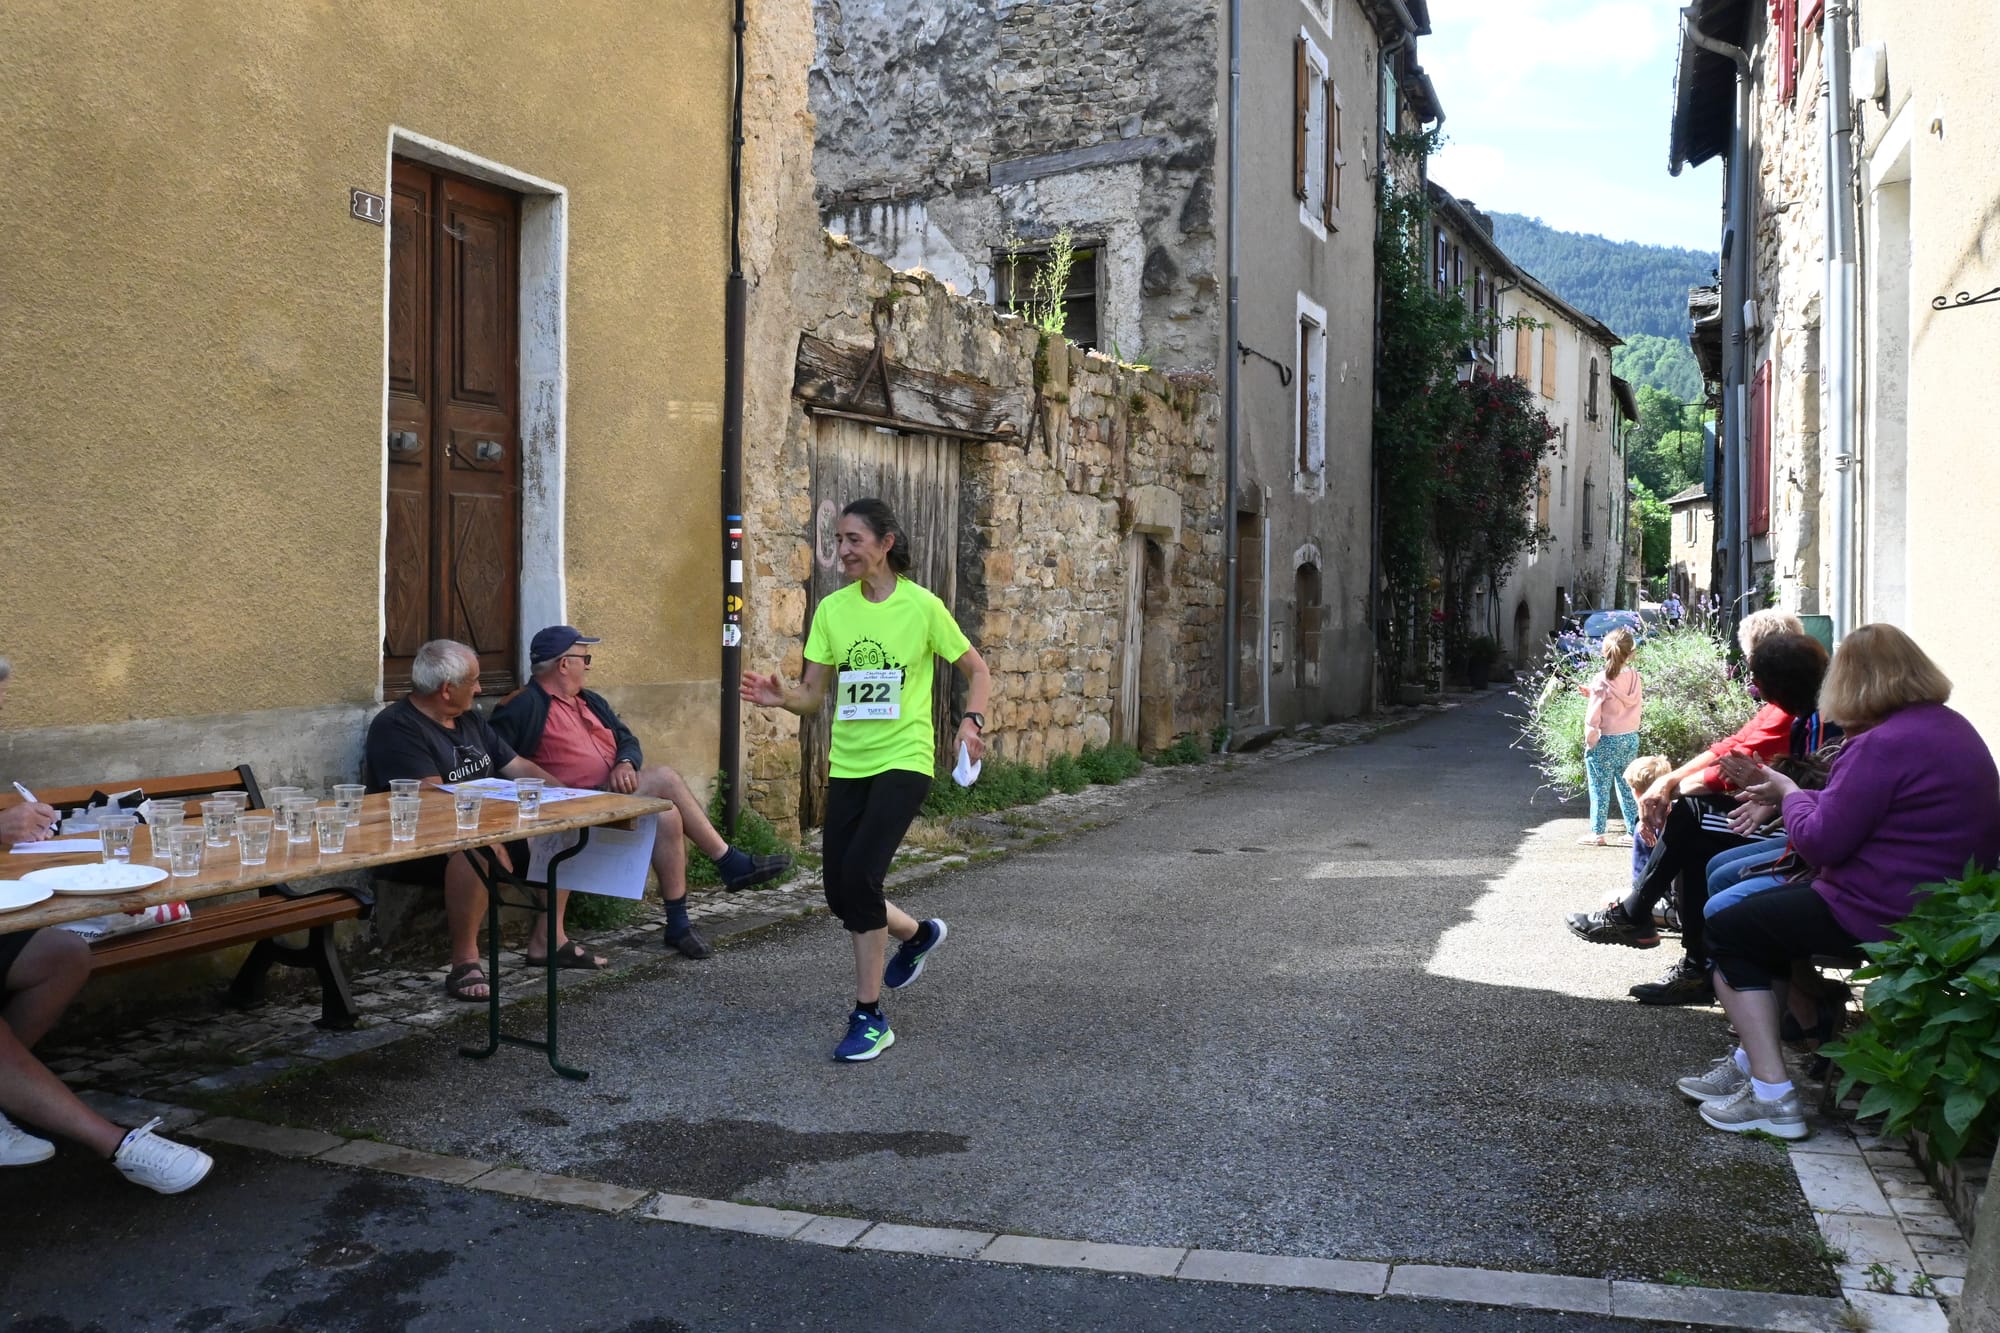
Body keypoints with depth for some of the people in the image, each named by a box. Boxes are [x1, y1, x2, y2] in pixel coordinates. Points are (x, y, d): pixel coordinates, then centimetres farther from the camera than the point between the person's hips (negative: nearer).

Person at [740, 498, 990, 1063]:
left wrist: (972, 720, -14)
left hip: (904, 760, -5)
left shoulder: (922, 605, -6)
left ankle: (869, 1016, -3)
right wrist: (780, 696, -18)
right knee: (840, 891, 5)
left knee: (859, 875, -20)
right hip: (848, 763, 5)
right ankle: (917, 934, 39)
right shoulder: (832, 609, 4)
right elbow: (814, 695, 4)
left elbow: (976, 669, 4)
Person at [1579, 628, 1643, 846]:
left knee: (1600, 789, 3)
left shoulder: (1603, 680, -16)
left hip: (1606, 741, -5)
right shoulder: (1635, 677, -2)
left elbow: (1593, 716, -15)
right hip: (1631, 738, 5)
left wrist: (1589, 742, -4)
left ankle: (1597, 833, 7)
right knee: (1627, 786, 16)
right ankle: (1635, 828, 21)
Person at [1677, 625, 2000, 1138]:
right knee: (1765, 912, 24)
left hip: (1879, 917, -10)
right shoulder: (1955, 729, 11)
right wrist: (1798, 796, 11)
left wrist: (1789, 793, -1)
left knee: (1728, 931, 3)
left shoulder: (1882, 745, -22)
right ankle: (1749, 1064, 25)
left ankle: (1772, 1096, -1)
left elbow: (1820, 842, -19)